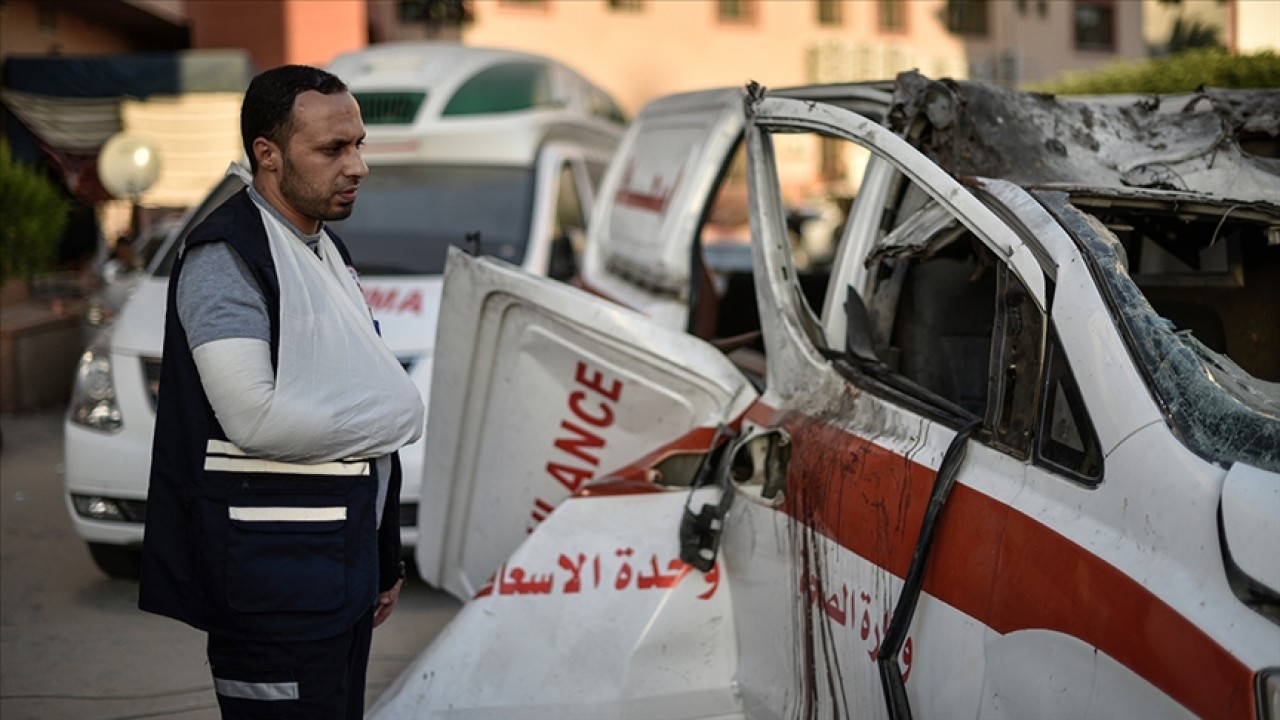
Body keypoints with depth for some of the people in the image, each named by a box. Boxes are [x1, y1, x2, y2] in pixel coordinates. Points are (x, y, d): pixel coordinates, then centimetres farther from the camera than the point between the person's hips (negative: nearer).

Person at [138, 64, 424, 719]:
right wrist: (399, 418, -11)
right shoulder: (225, 257, -13)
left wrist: (383, 561, 22)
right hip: (277, 584, -9)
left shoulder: (328, 251, 16)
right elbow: (256, 419, -23)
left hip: (345, 565, 9)